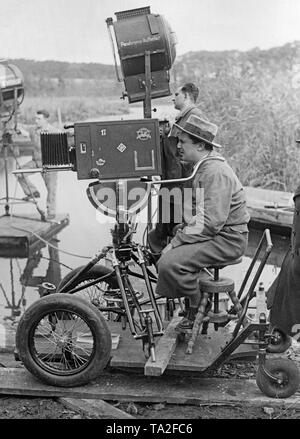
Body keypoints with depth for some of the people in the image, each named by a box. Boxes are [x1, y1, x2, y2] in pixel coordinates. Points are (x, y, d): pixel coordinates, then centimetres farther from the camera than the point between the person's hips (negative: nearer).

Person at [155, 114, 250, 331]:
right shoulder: (201, 167, 14)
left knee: (169, 263, -25)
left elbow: (211, 222, -26)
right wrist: (179, 236, 4)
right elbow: (195, 215, 18)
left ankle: (199, 306, -1)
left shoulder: (215, 172, -20)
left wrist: (177, 241, -20)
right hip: (212, 234, 10)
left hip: (227, 239, -10)